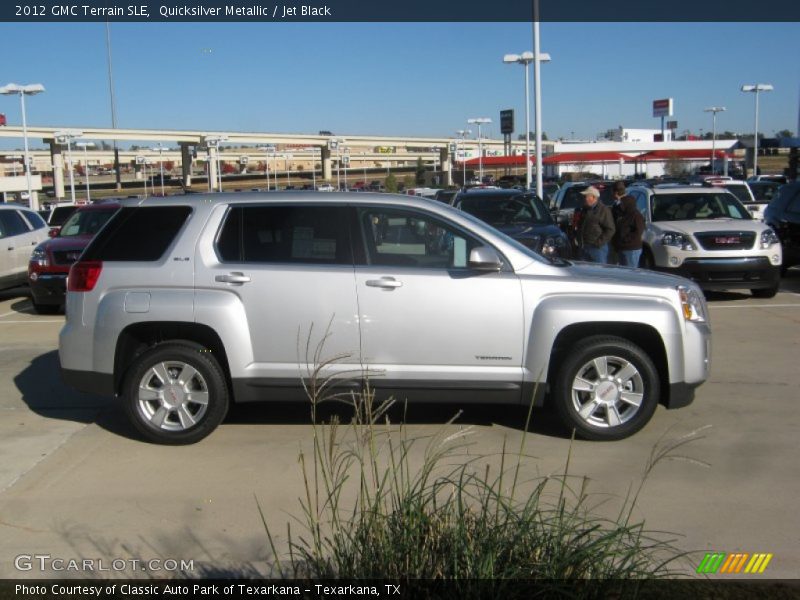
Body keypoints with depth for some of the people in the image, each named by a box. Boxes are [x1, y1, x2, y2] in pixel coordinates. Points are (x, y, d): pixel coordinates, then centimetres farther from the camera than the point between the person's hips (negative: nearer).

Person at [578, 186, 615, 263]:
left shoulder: (604, 210, -9)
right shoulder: (585, 209, 15)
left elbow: (610, 230, -12)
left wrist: (600, 242, -17)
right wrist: (579, 238, 13)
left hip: (598, 248, -8)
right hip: (584, 247, 8)